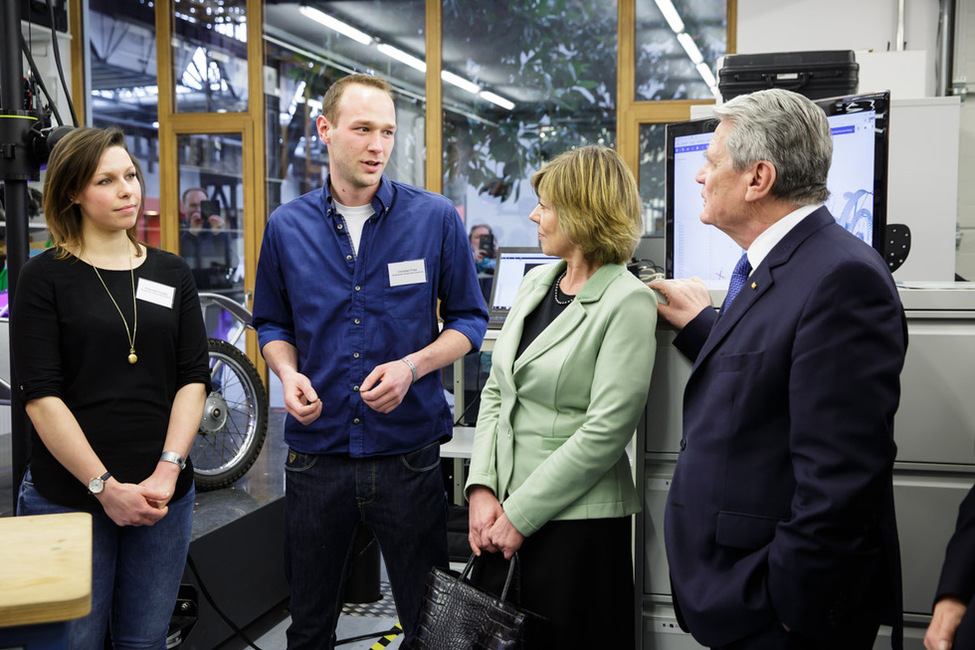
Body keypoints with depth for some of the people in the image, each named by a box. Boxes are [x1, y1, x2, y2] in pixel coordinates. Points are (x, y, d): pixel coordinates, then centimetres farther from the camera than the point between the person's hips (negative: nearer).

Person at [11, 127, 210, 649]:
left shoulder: (171, 274, 9)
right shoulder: (45, 277, -2)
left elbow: (193, 378, 4)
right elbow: (41, 395, -8)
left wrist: (168, 468, -9)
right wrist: (106, 487, -14)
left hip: (164, 494, 3)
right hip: (68, 495, -3)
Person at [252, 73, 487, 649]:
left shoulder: (437, 219, -4)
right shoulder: (287, 227, 2)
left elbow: (469, 319, 1)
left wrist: (413, 365, -16)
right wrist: (288, 373, -7)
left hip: (409, 455, -2)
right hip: (315, 451, 2)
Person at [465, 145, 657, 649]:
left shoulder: (629, 301, -13)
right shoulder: (535, 283, 9)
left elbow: (605, 430, -18)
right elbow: (496, 391, 10)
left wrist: (519, 515, -15)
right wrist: (483, 489, -2)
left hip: (576, 519, -6)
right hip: (503, 513, 7)